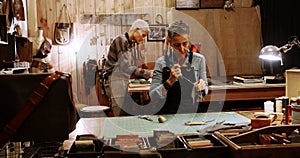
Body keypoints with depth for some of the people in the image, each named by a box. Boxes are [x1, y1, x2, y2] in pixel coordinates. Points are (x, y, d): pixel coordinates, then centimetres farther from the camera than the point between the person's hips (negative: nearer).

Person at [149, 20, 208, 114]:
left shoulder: (199, 59, 1)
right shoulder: (162, 62, -5)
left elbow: (205, 92, 11)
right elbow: (153, 97, -9)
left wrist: (202, 89, -10)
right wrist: (169, 82, -21)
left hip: (192, 113, 2)